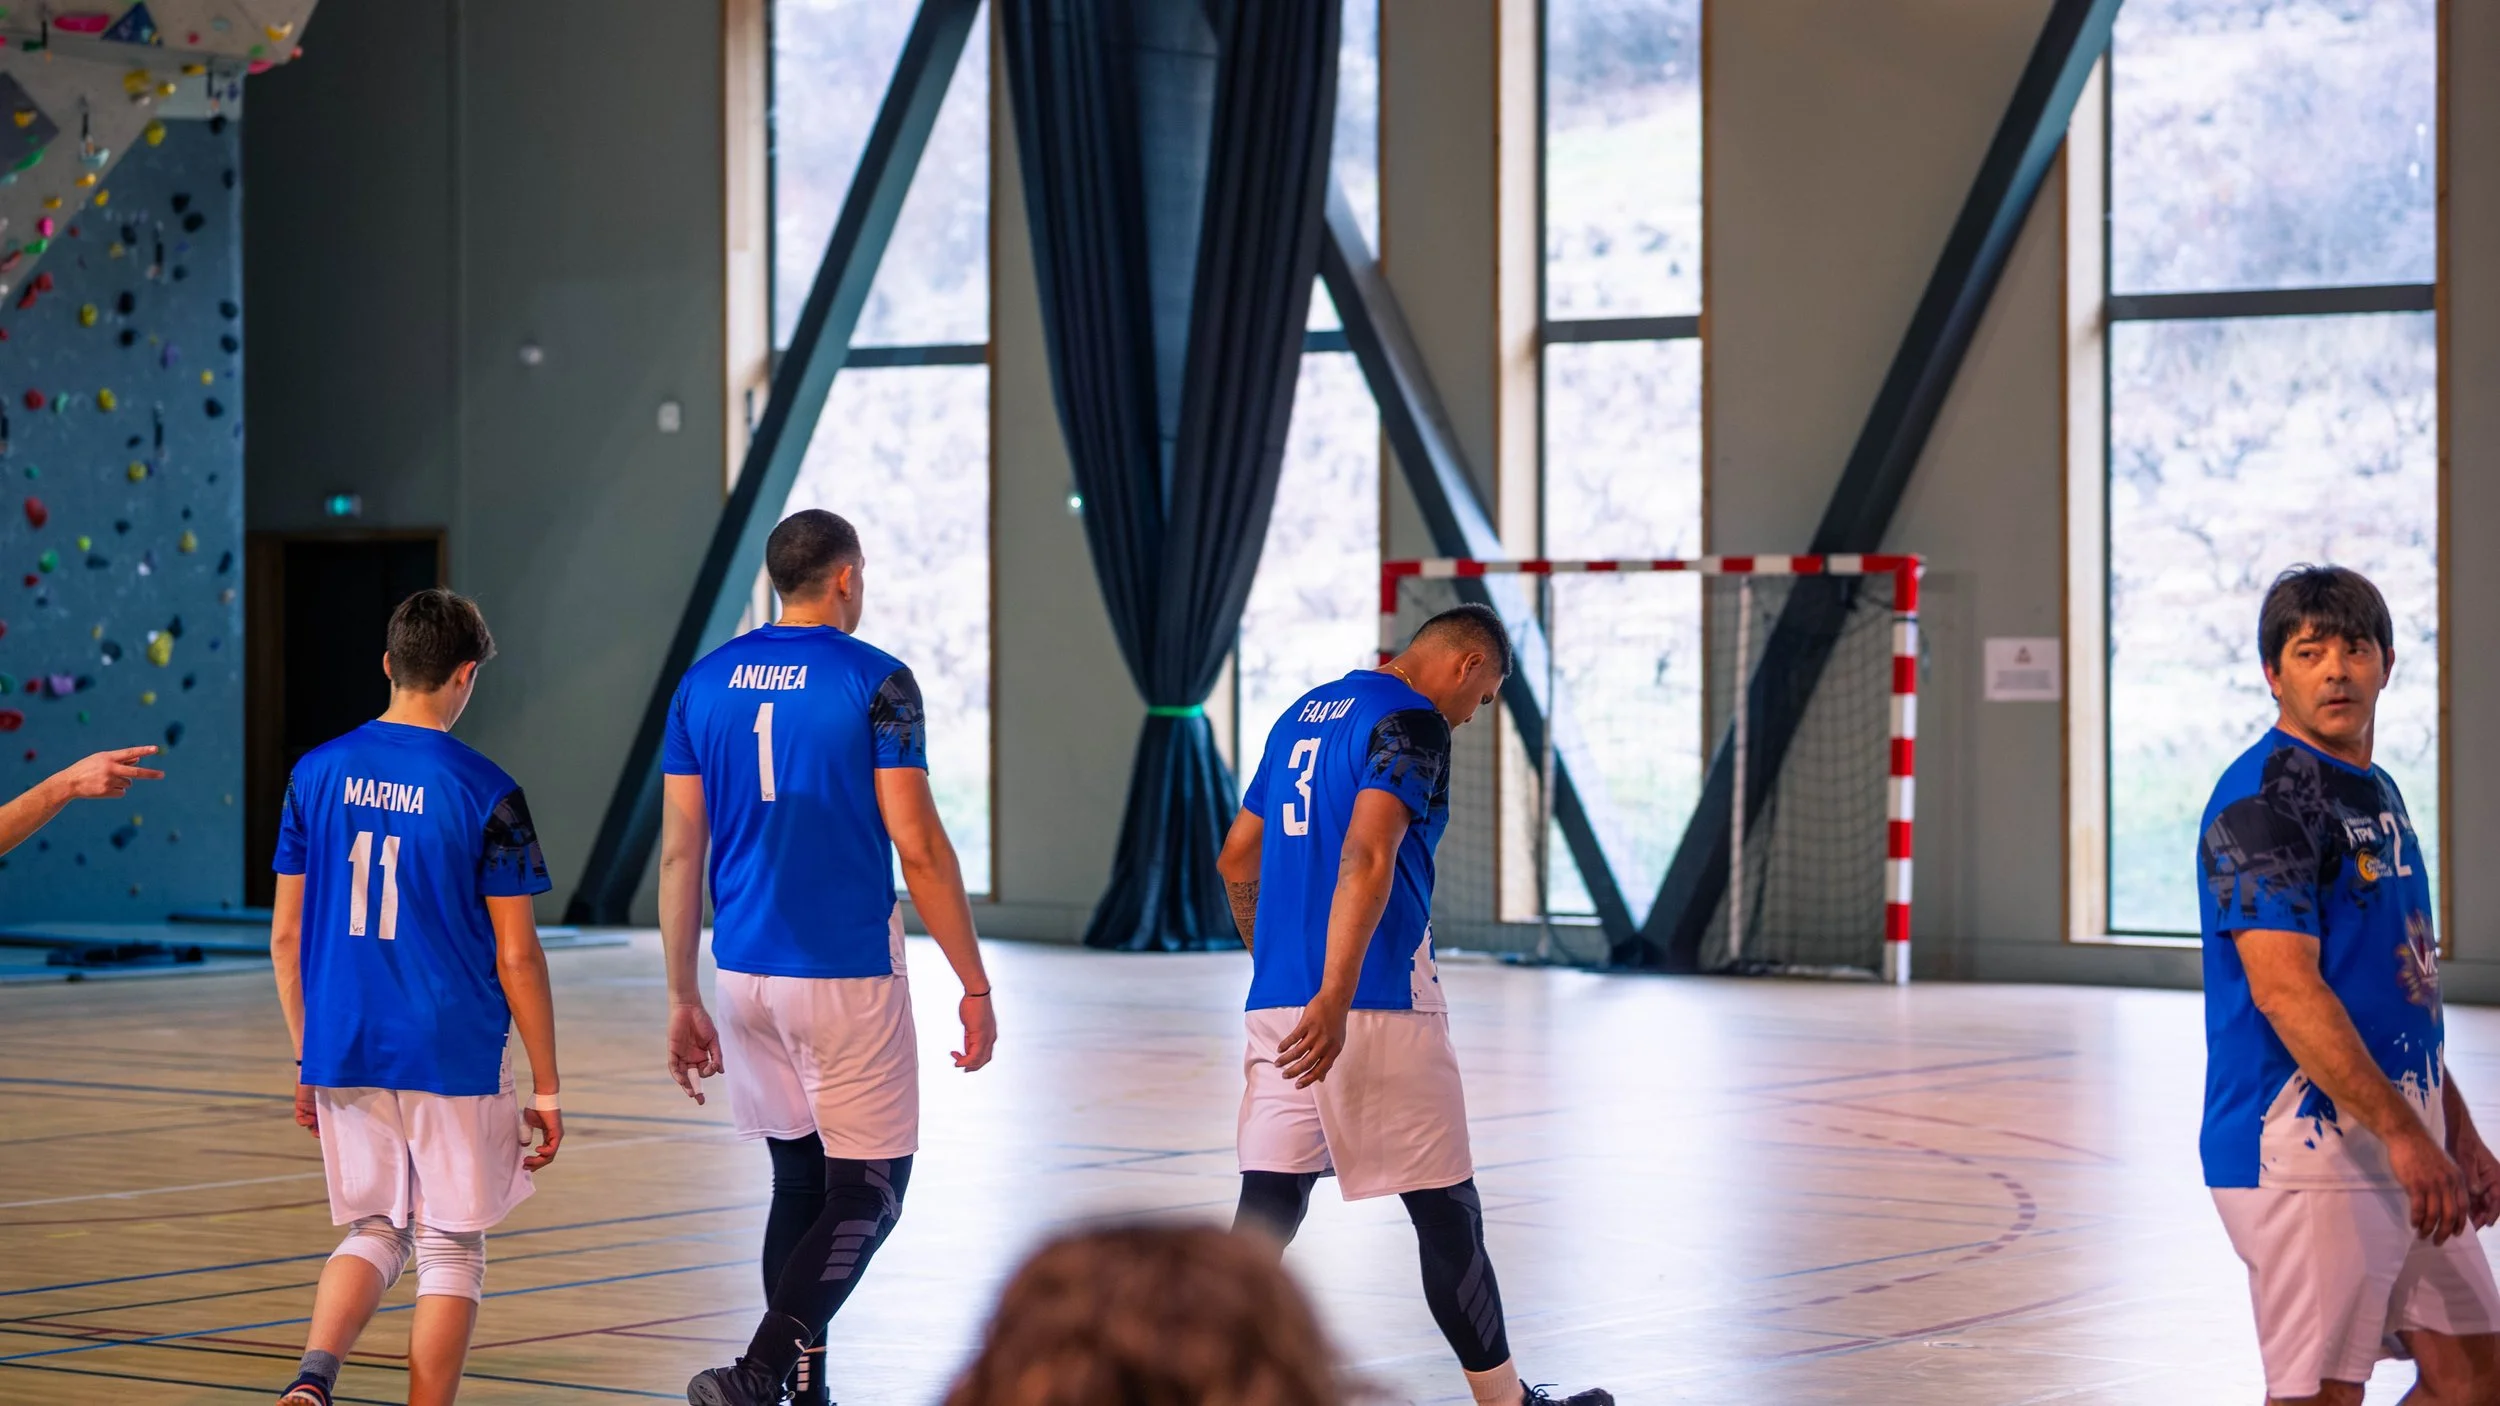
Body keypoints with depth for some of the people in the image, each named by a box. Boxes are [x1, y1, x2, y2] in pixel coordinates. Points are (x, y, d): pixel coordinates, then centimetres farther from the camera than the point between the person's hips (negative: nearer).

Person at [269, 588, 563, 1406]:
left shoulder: (316, 773, 2)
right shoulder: (484, 792, -10)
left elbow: (285, 936, 6)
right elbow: (516, 956, -8)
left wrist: (306, 1060, 17)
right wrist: (547, 1087, 0)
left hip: (344, 1055, 4)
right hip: (455, 1060, -4)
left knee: (374, 1233, 17)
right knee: (451, 1249, 9)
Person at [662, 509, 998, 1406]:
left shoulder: (705, 683, 6)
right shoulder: (875, 682, -8)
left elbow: (679, 854, 6)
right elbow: (918, 848, -11)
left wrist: (683, 1000, 12)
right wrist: (974, 985, -5)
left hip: (746, 975, 5)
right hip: (848, 975, -5)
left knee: (797, 1180, 17)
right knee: (867, 1195, 1)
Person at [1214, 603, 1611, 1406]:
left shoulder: (1303, 715, 19)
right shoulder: (1411, 722, -8)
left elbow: (1237, 861, 25)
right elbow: (1367, 859, -22)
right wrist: (1334, 999, -29)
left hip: (1277, 1003, 8)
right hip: (1376, 1006, -8)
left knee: (1266, 1216, 3)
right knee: (1447, 1217, 5)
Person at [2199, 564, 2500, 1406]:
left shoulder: (2377, 793, 17)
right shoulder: (2262, 799, -13)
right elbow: (2283, 988, -22)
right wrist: (2403, 1136, -26)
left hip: (2401, 1151, 9)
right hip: (2305, 1151, -9)